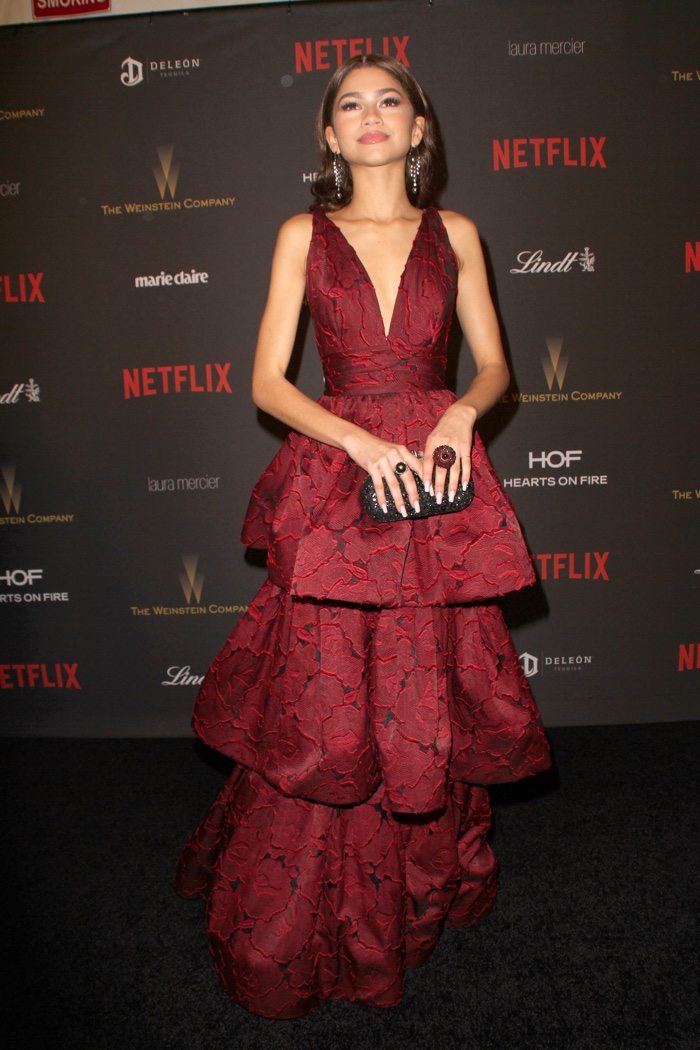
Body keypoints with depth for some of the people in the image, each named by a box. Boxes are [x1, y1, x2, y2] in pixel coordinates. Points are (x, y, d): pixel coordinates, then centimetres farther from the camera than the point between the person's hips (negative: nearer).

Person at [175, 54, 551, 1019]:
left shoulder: (455, 234, 11)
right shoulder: (304, 236, 7)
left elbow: (494, 366, 11)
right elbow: (267, 382, 0)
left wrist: (461, 414, -11)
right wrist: (362, 442, -14)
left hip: (437, 484, 2)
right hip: (333, 478, -1)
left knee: (429, 700, 6)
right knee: (324, 709, 0)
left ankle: (426, 893, 32)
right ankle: (299, 935, 23)